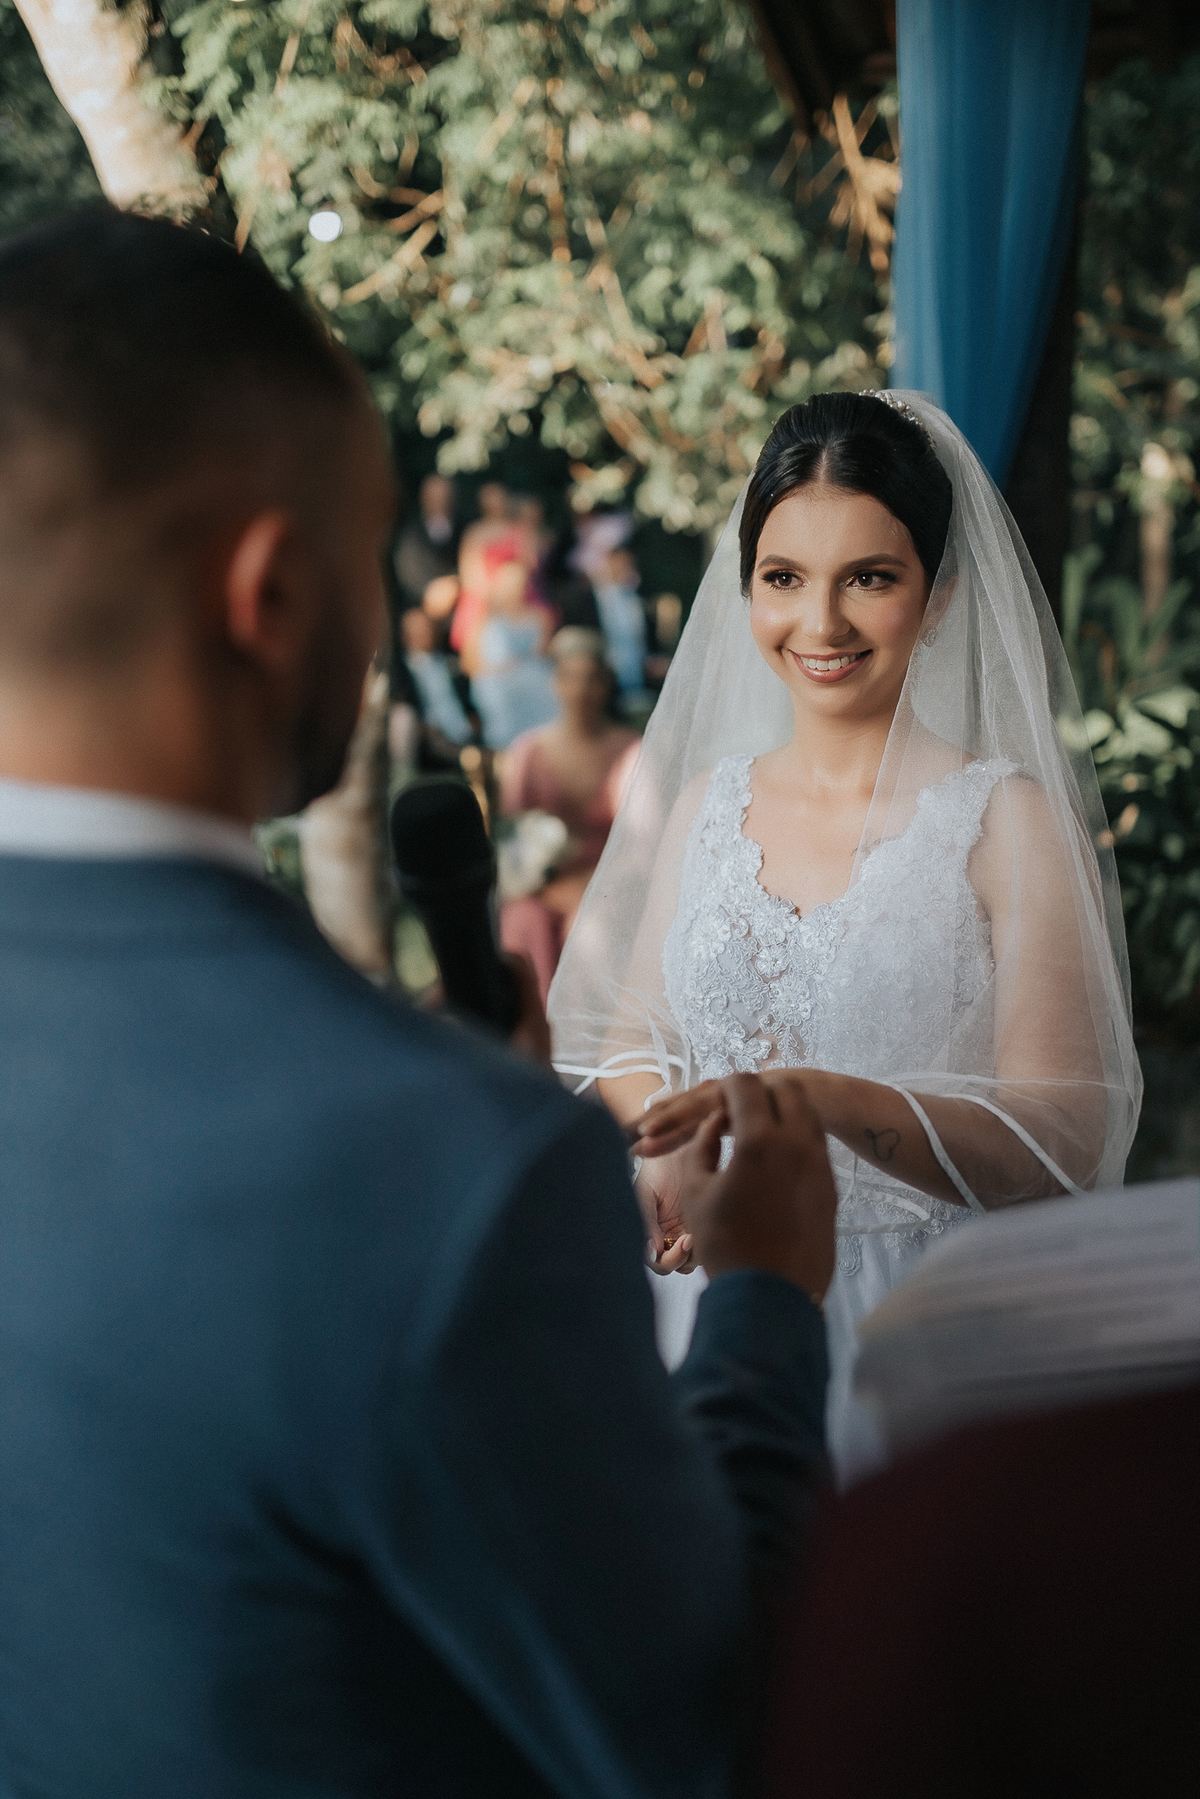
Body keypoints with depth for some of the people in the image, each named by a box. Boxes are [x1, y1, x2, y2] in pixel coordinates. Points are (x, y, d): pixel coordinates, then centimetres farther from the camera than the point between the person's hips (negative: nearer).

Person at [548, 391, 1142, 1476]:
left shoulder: (1006, 818, -7)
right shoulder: (707, 798, 7)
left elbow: (1059, 1146, -12)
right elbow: (627, 1043, 13)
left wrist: (823, 1100, -25)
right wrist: (667, 1158, -9)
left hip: (919, 1319, -3)